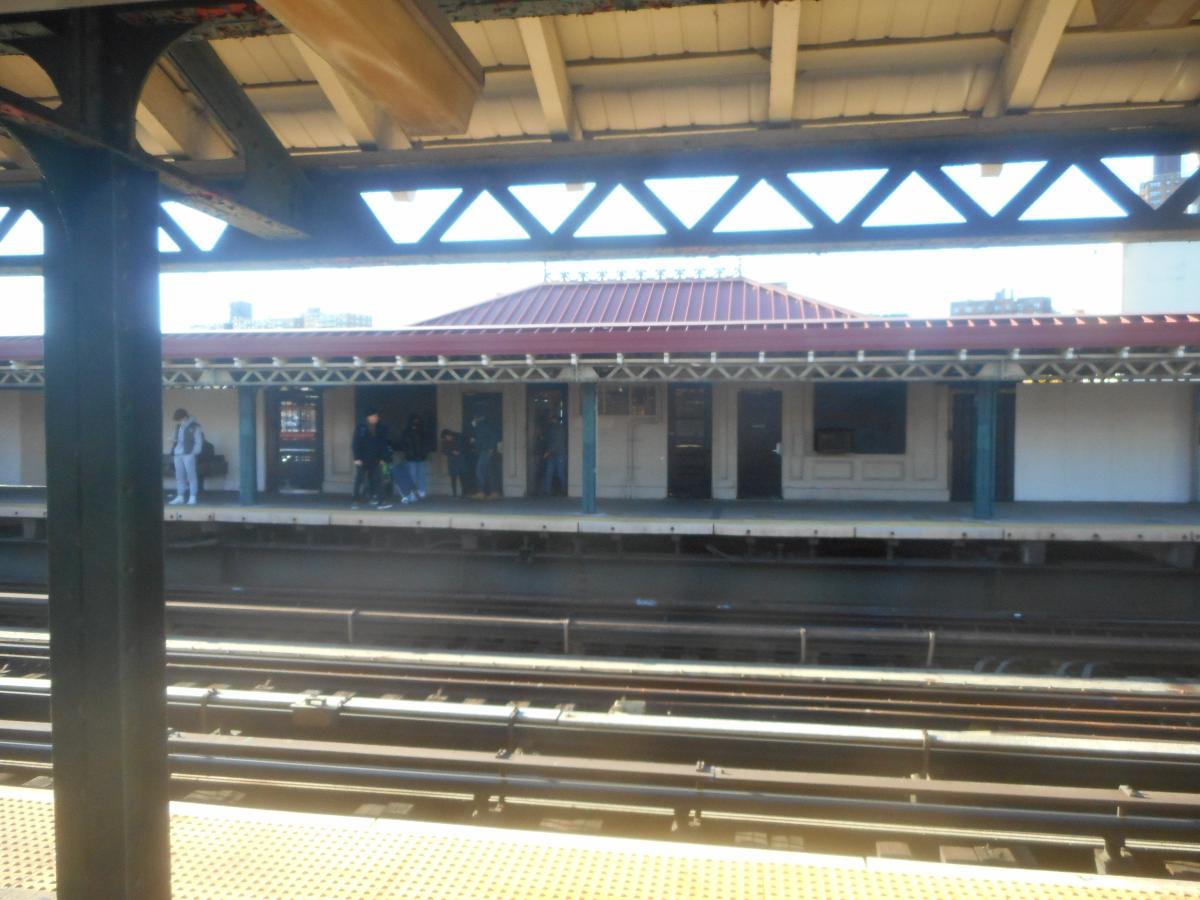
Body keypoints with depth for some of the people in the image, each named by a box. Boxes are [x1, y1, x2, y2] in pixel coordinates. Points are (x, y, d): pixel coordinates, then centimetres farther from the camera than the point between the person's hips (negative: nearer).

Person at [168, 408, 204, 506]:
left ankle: (193, 497, -3)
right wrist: (173, 451, 7)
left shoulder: (194, 426, -4)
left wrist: (194, 452, -12)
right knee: (179, 476, 8)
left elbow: (198, 441, -5)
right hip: (177, 454, 7)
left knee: (191, 475, -6)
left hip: (188, 454, -6)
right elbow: (176, 439, 23)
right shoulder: (178, 426, 16)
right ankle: (180, 497, 12)